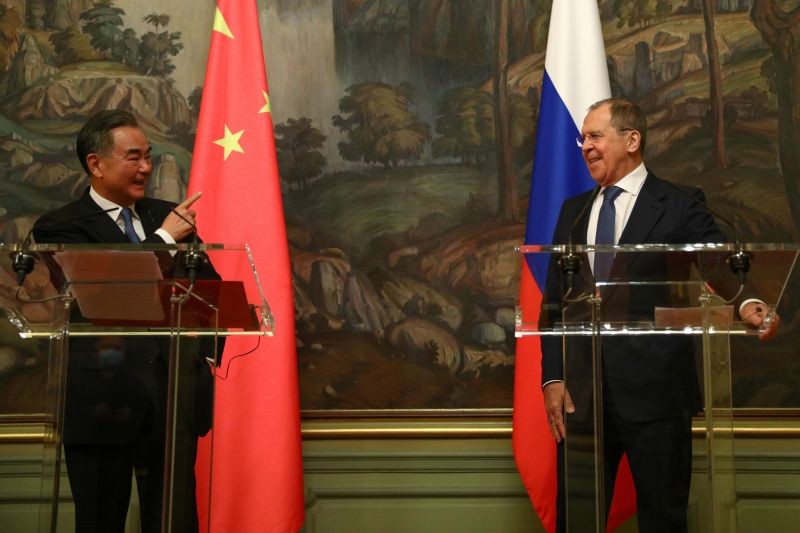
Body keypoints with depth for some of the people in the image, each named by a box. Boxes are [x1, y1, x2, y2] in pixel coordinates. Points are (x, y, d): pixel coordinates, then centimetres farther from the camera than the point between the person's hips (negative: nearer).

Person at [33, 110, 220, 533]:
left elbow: (210, 287, 15)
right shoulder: (60, 228, -4)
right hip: (104, 398, -4)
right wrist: (164, 239, -14)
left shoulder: (168, 215, 11)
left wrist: (207, 353, 1)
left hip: (176, 395, 4)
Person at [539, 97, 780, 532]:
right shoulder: (573, 211, 15)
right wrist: (553, 378, 2)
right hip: (580, 392, 4)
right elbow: (554, 299, 12)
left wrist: (746, 304, -33)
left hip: (655, 392, -4)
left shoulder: (680, 206, 1)